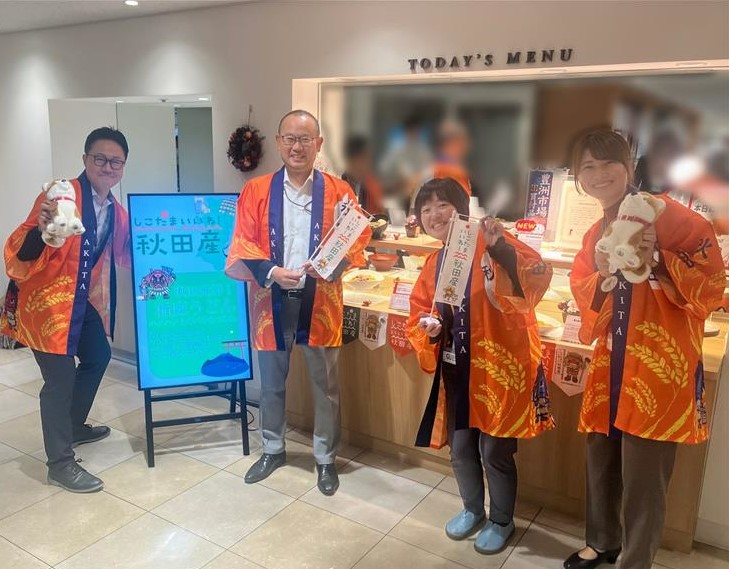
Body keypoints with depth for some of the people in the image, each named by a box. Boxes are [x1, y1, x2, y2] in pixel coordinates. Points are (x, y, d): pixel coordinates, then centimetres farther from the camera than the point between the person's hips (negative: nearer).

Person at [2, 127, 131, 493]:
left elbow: (123, 256, 15)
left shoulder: (116, 210, 3)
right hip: (48, 302, -8)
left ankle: (74, 428, 43)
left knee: (97, 358, 22)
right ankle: (60, 464, 10)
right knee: (60, 379, -6)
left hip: (86, 301, 9)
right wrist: (40, 230, -46)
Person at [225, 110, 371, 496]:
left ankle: (325, 459, 28)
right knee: (271, 383, 15)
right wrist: (271, 271, -18)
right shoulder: (256, 191, 1)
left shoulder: (339, 191, 0)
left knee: (325, 385, 9)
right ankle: (272, 450, 37)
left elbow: (358, 239, -1)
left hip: (320, 300, -1)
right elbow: (242, 246, -2)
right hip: (272, 299, 1)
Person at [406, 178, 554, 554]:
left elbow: (538, 280, -29)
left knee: (495, 452, 7)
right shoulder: (433, 263, 7)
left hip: (499, 368, -6)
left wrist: (501, 247, -44)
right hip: (456, 372, 6)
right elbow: (418, 314, 14)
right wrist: (428, 329, -9)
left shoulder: (489, 245, -14)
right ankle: (473, 509, 44)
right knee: (460, 447, 17)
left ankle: (501, 522, 34)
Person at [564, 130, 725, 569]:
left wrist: (657, 261, -24)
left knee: (643, 479, 1)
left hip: (660, 368, -6)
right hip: (610, 366, 6)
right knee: (601, 464, 16)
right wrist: (602, 276, -6)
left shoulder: (671, 216, -6)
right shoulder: (594, 236, 12)